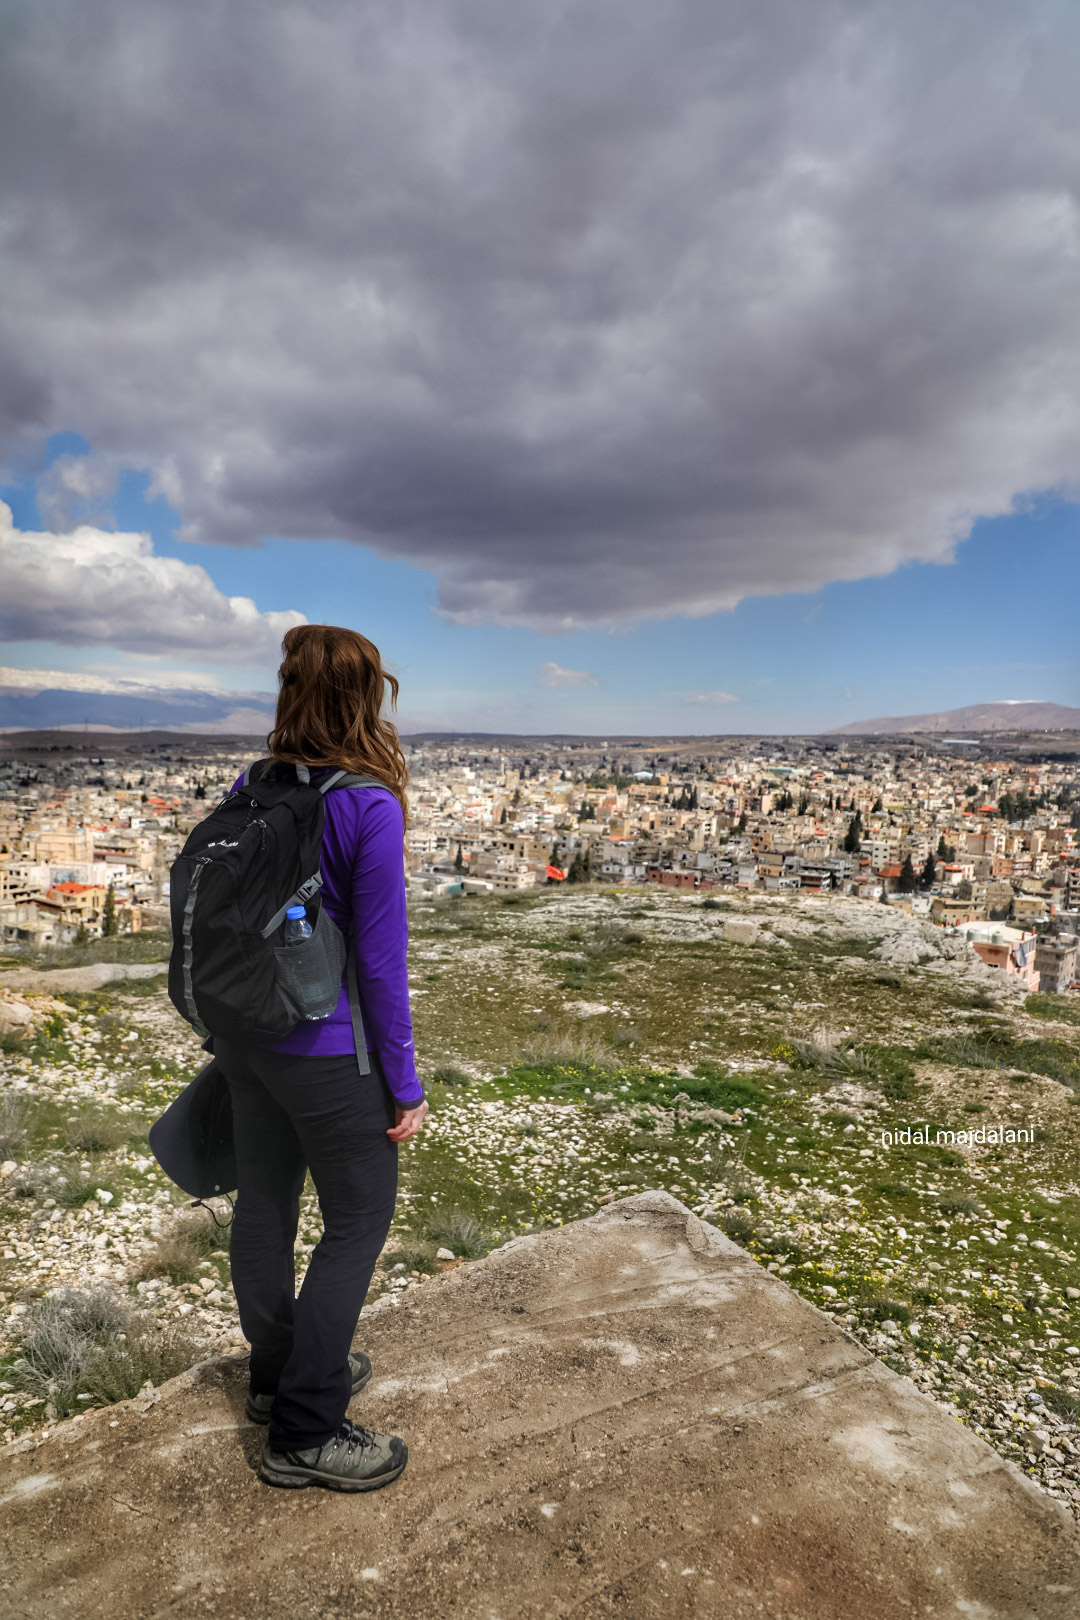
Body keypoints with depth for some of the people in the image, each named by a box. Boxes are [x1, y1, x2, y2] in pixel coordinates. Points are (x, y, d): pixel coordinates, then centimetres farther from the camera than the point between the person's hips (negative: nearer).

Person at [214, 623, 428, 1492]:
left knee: (266, 1205, 21)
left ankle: (278, 1372, 43)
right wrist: (405, 1085, -8)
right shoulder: (370, 808, -20)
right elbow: (381, 958, -18)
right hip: (329, 1052, -7)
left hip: (248, 1037, 7)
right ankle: (306, 1432, 20)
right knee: (359, 1222, 10)